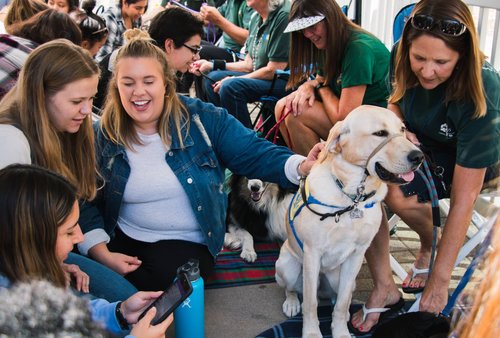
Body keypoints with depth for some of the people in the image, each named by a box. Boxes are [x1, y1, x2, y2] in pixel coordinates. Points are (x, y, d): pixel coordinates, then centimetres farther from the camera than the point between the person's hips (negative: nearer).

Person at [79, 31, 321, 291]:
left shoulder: (201, 119, -7)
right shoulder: (102, 135, -3)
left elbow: (254, 154, -12)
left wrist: (302, 166, -31)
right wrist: (102, 254, -18)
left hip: (186, 243, -1)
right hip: (122, 239, 2)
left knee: (155, 280, -29)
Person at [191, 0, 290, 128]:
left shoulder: (284, 15, -17)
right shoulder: (256, 18, 10)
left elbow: (274, 70, -18)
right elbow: (249, 64, 12)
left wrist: (234, 79, -13)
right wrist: (212, 65, 6)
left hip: (283, 79, -9)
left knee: (230, 86, -27)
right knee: (211, 78, 2)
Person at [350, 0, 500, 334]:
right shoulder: (405, 58, -19)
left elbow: (463, 199, -32)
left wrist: (440, 280, -29)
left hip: (471, 161, -4)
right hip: (417, 143, 5)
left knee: (396, 193, -33)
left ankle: (430, 245, 2)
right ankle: (384, 287, -14)